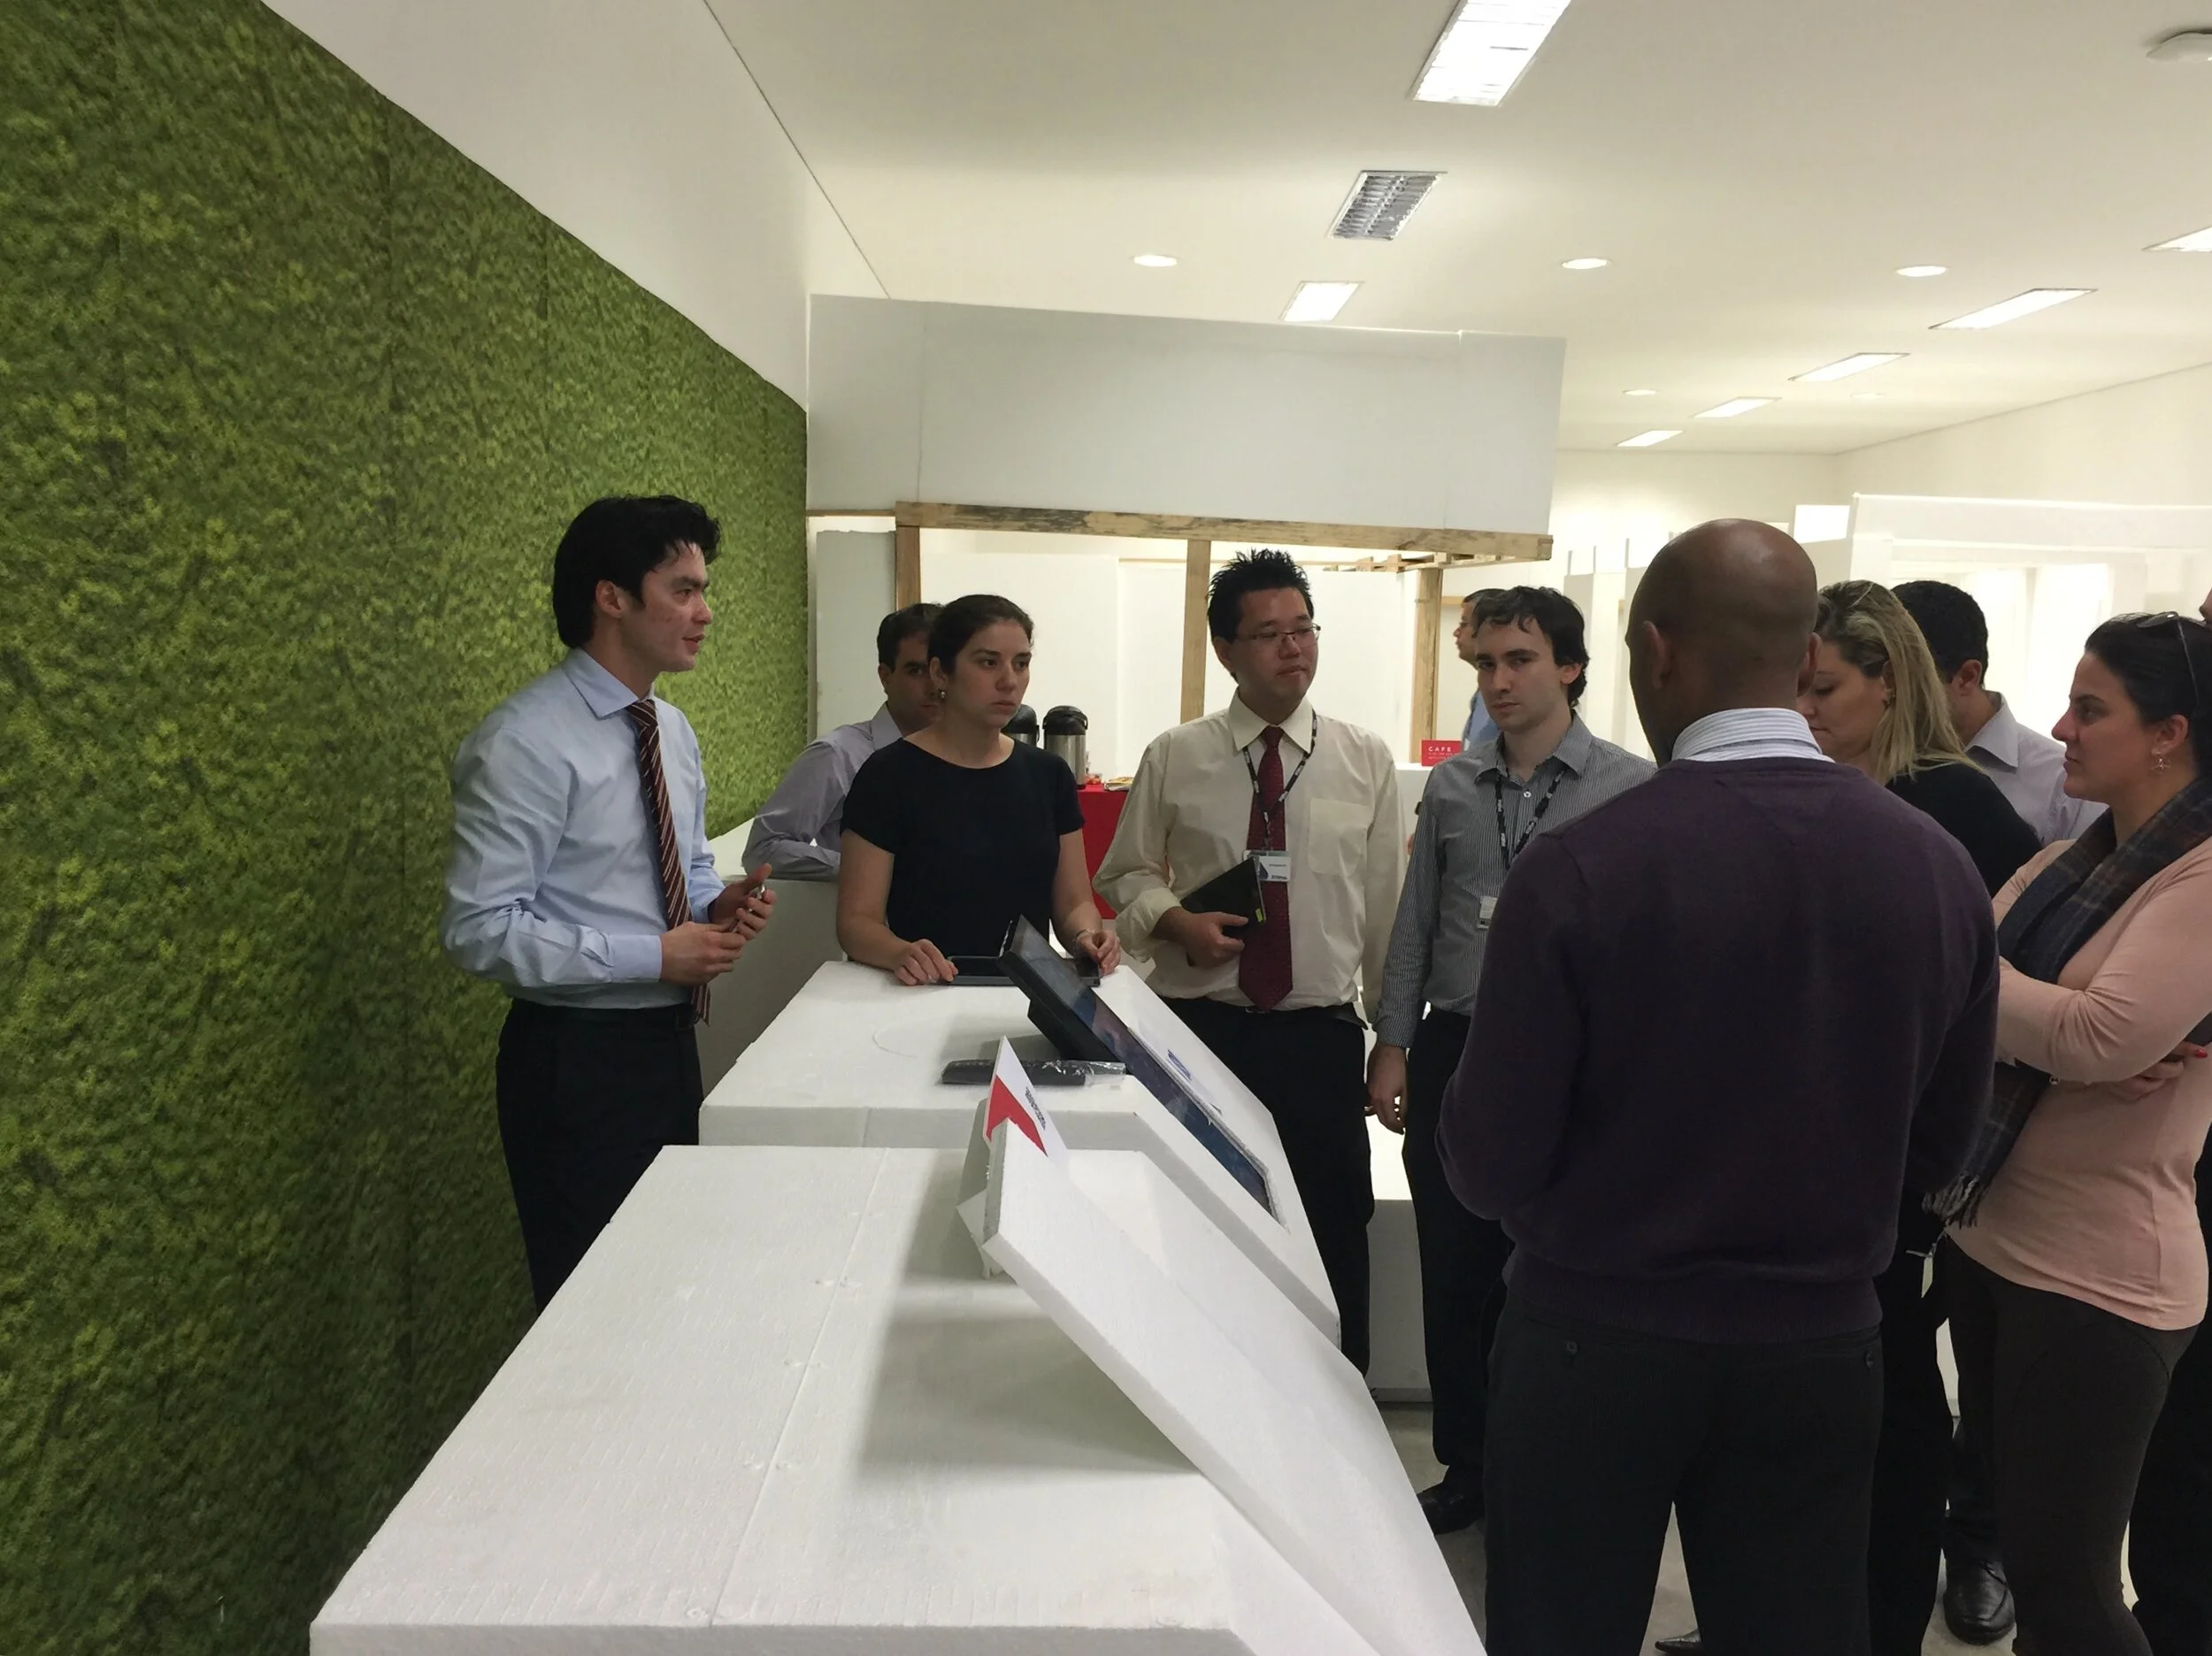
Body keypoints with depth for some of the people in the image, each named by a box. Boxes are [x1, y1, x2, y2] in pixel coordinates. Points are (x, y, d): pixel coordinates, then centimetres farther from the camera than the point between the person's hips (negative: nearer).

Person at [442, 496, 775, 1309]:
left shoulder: (672, 730, 8)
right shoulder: (526, 742, -18)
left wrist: (720, 906, -4)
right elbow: (480, 929, -22)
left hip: (670, 1039, 8)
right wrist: (654, 955, -22)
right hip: (580, 1059, -8)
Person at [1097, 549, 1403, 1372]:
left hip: (1321, 1035, 0)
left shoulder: (1367, 760, 1)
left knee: (1333, 1242, 9)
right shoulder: (1174, 758, 0)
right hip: (1199, 1028, 0)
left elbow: (1385, 904, 5)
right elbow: (1125, 874, 10)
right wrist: (1175, 920, -12)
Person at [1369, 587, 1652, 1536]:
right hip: (1454, 1055, 4)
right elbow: (1416, 923, 10)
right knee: (1454, 1276, 12)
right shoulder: (1451, 786, 7)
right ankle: (1466, 1467, 29)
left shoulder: (1630, 788, -5)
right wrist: (1393, 1046, 6)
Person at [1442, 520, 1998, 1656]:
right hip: (1824, 1347, 4)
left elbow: (1491, 1164, -14)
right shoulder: (1942, 867, -6)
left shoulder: (1580, 865, -20)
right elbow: (1938, 1149, 5)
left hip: (1597, 1339, -3)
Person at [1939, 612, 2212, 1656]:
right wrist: (2074, 1049, -19)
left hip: (2098, 1271, -8)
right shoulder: (2069, 861, 10)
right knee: (2018, 1537, 21)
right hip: (1987, 1233, 8)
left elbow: (2100, 1036, -26)